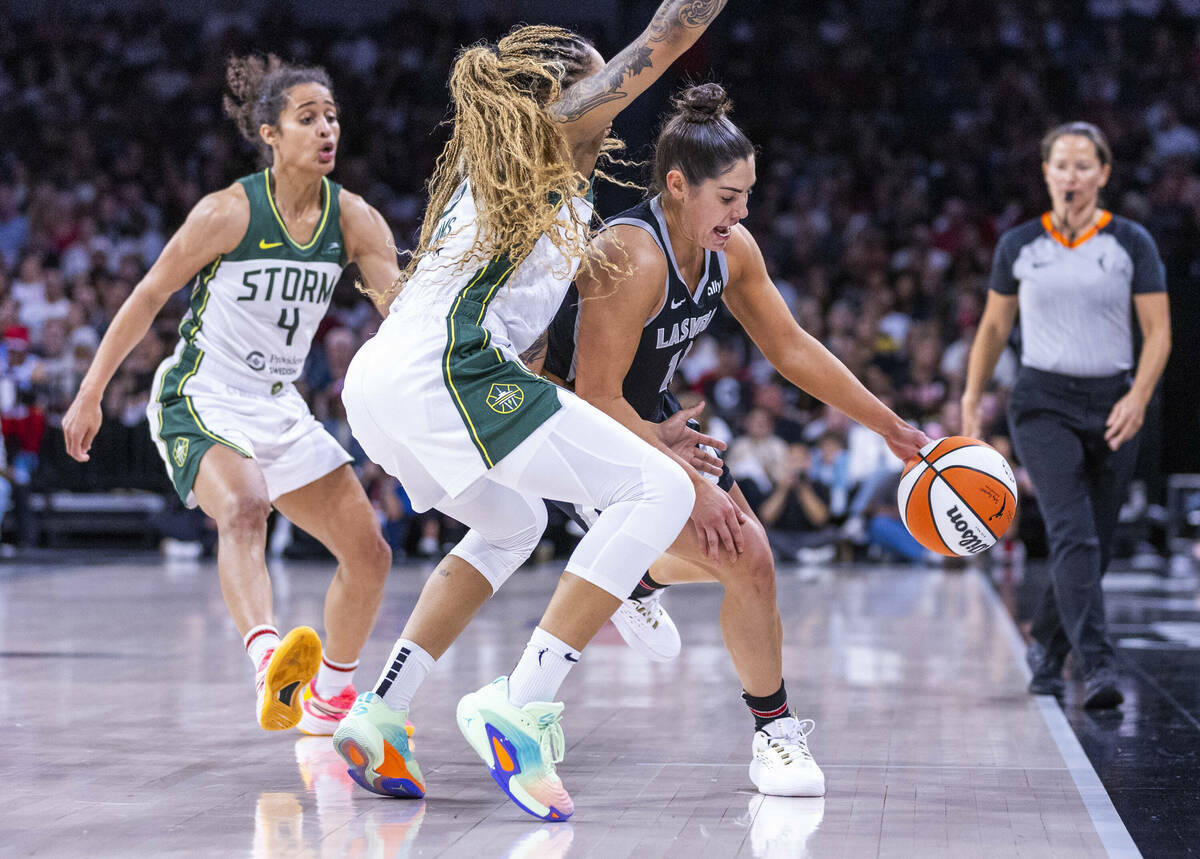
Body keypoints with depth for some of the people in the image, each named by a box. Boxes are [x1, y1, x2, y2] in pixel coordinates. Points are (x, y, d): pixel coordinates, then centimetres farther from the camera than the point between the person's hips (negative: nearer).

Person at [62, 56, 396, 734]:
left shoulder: (353, 219, -2)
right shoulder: (229, 213, -15)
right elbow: (149, 297, -7)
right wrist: (91, 393, -6)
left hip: (281, 410, 6)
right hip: (200, 403, -6)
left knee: (369, 552, 4)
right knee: (244, 506, -37)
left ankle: (329, 699, 24)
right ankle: (270, 662, -58)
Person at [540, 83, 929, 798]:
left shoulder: (731, 249, -6)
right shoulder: (631, 257, -31)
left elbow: (791, 347, 5)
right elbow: (598, 396, -29)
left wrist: (891, 426, 6)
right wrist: (682, 480, -28)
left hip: (650, 418, 9)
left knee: (744, 547, 21)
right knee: (746, 560, -16)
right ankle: (775, 728, 0)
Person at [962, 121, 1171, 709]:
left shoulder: (1131, 243, 2)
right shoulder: (1018, 245, 4)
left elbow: (1158, 331, 1)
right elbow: (993, 327, 14)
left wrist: (1138, 397, -13)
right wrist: (971, 401, 10)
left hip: (1112, 407, 1)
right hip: (1043, 402, -1)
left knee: (1094, 546, 6)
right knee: (1074, 536, -18)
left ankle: (1046, 650, 28)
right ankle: (1098, 667, -24)